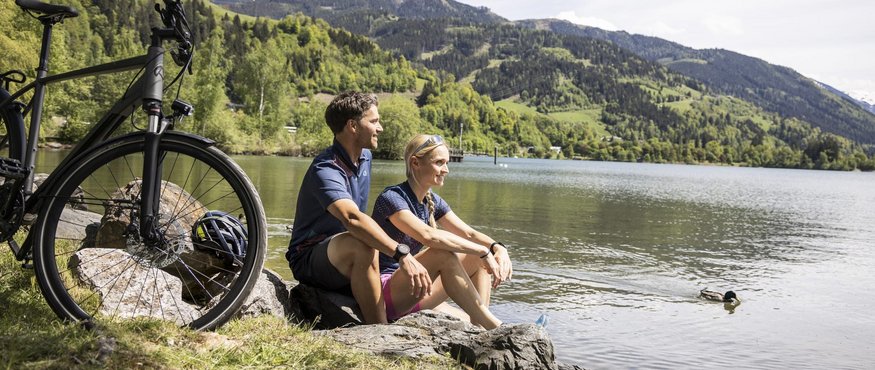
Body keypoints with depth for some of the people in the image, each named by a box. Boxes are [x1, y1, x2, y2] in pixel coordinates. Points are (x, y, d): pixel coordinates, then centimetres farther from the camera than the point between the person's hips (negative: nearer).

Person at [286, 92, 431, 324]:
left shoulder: (365, 157, 6)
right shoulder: (325, 171, -23)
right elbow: (352, 218, -42)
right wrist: (401, 255, -51)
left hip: (351, 263, 8)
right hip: (309, 260, -8)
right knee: (363, 245, -39)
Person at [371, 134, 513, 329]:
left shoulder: (432, 201, 9)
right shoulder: (391, 198, -17)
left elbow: (468, 233, 3)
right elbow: (428, 236, -32)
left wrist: (498, 248, -18)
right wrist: (484, 251, -31)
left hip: (414, 291, 8)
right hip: (385, 293, -8)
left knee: (479, 261, -3)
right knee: (443, 254, -30)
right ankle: (494, 327, -26)